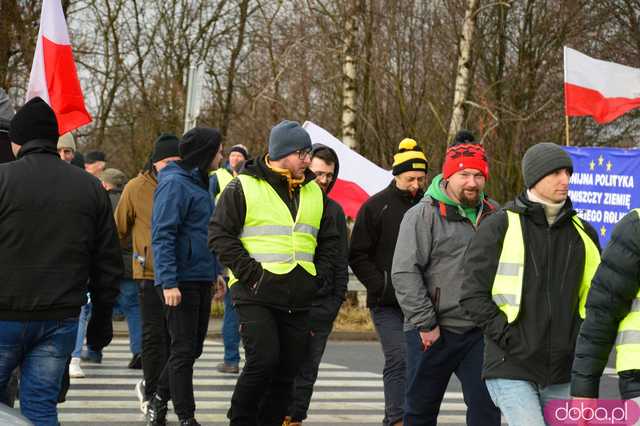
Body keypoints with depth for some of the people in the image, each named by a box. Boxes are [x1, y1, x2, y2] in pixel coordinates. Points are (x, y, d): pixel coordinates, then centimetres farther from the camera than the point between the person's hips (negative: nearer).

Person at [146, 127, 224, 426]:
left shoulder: (199, 183, 16)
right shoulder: (175, 183, -13)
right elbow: (162, 236, -18)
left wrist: (216, 272, 19)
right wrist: (169, 282, -23)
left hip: (201, 279, 9)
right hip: (180, 282, -9)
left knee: (192, 349, 14)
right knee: (183, 350, -4)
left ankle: (158, 400, 26)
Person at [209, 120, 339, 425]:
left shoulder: (314, 192, 15)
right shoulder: (243, 187, -2)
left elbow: (329, 240, 24)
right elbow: (221, 235, -5)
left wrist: (320, 275, 9)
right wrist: (250, 272, -12)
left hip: (298, 301, 6)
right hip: (256, 295, -5)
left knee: (287, 372, 5)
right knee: (263, 361, -17)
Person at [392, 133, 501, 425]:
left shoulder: (493, 215, 11)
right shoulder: (423, 215, -6)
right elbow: (404, 273, -11)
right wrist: (425, 324, -14)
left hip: (481, 332, 4)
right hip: (432, 333, -3)